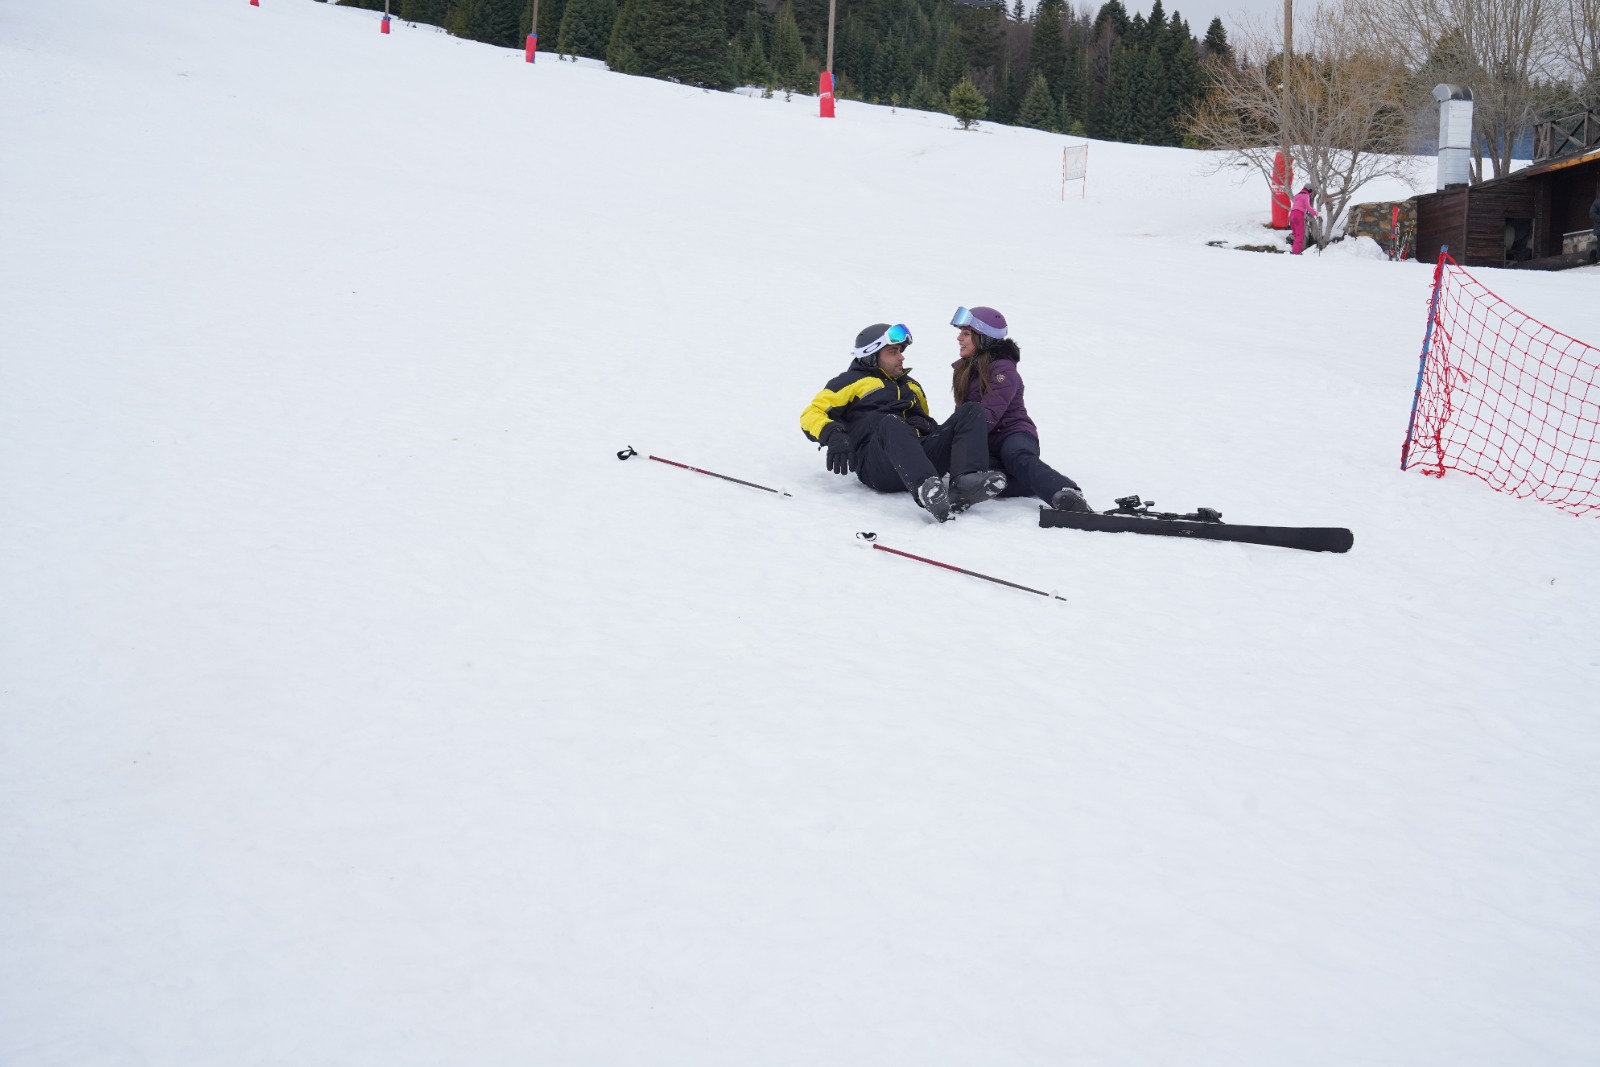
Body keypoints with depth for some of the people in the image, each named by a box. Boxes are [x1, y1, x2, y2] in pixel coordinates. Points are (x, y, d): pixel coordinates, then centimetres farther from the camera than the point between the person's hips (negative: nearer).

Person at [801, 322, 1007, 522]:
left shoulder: (911, 385, 37)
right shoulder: (853, 381, 19)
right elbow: (811, 415, 7)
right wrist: (833, 435, -14)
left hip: (923, 452, 6)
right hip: (878, 465, -6)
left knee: (972, 411, -12)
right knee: (891, 422, -39)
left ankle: (965, 483, -40)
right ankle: (926, 490, -66)